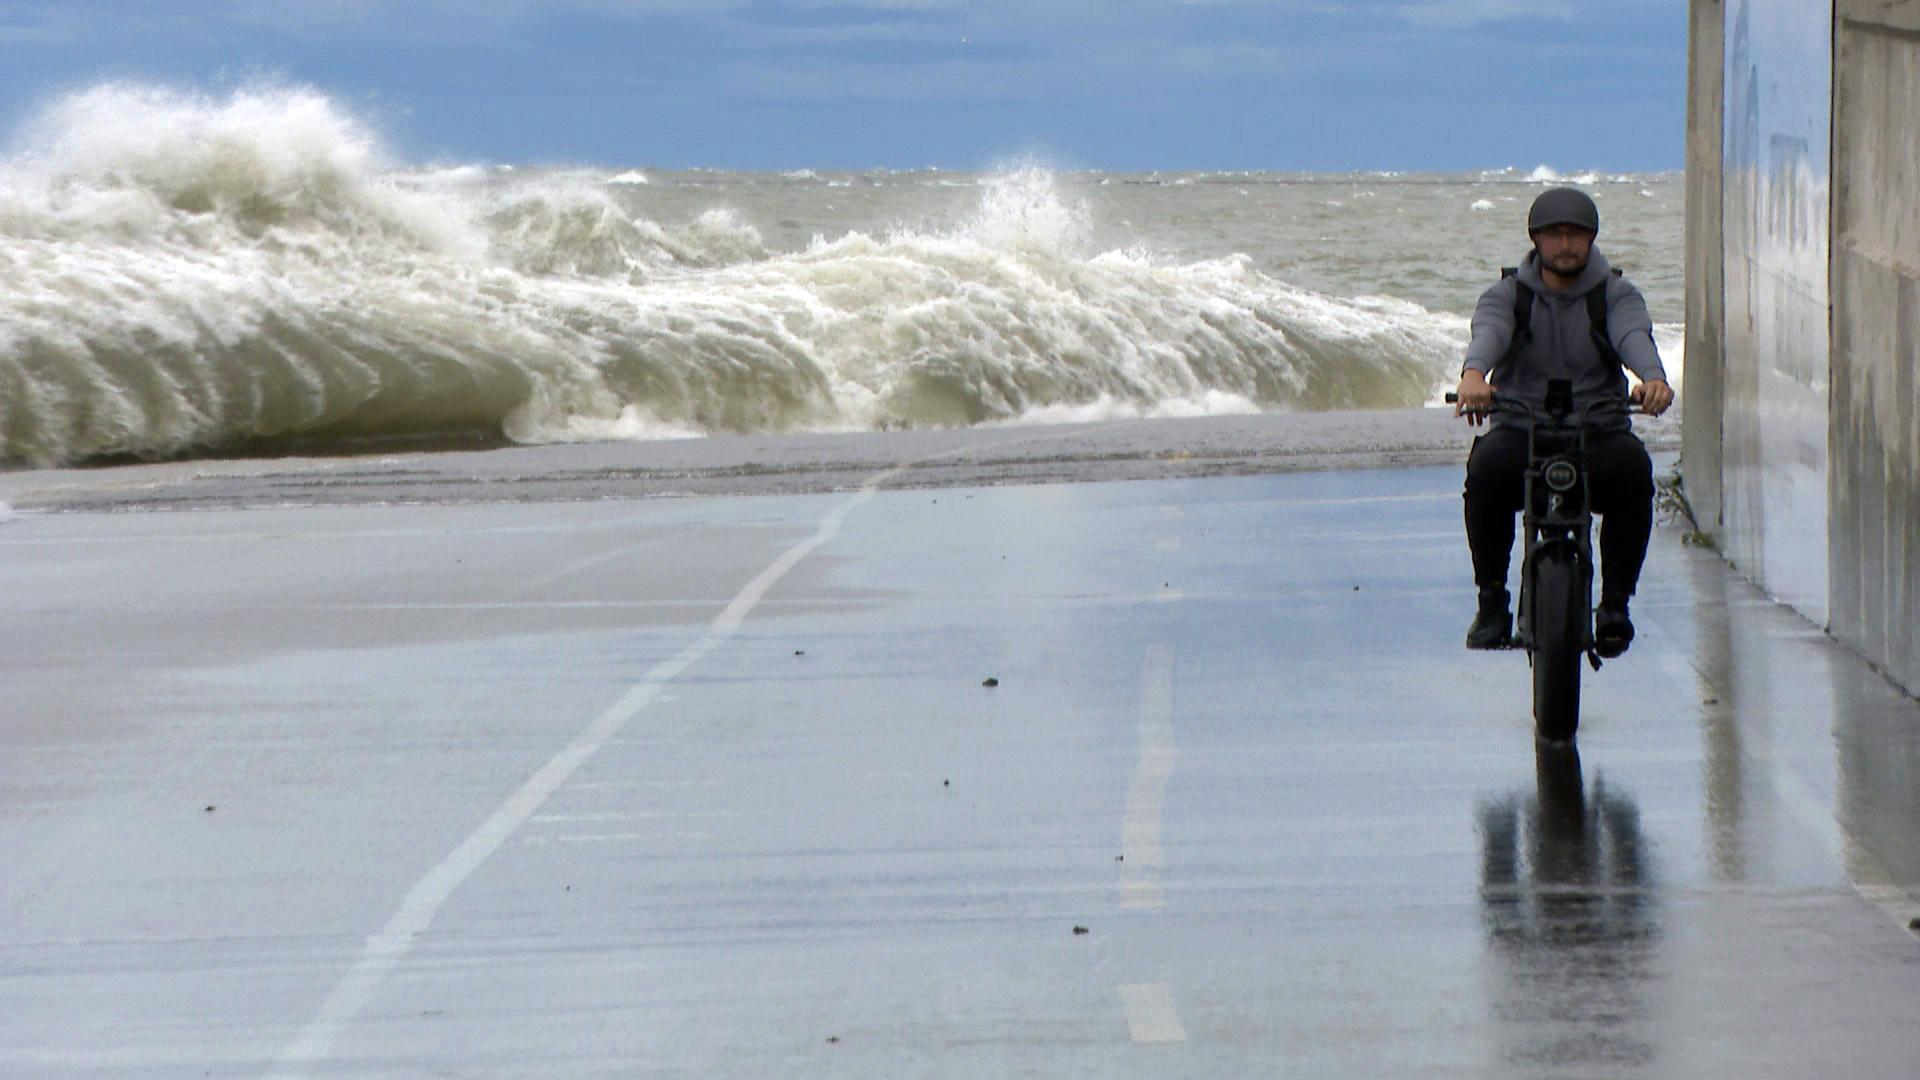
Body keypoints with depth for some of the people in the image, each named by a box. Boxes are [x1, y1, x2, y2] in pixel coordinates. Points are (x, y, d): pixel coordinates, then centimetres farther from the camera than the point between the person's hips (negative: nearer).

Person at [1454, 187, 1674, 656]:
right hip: (1520, 430, 0)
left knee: (1632, 467, -32)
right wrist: (1473, 372, -43)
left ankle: (1615, 603, -18)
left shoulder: (1615, 294, 8)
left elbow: (1634, 335, -15)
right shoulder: (1508, 295, 6)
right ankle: (1492, 601, -16)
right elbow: (1489, 332, -17)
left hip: (1598, 433, 0)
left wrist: (1653, 377, -40)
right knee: (1487, 467, -33)